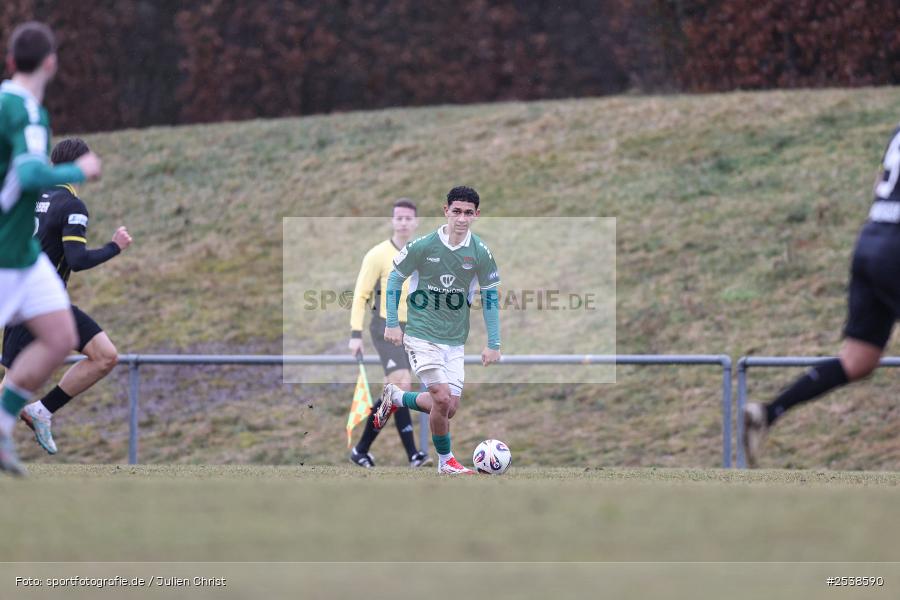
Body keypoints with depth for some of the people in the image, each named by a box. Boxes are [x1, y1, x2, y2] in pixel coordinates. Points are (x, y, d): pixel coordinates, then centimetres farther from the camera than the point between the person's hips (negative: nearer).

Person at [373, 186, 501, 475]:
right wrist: (392, 323, -2)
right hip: (421, 334, -4)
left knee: (449, 408, 2)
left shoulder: (480, 253, -3)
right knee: (442, 398, -17)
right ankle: (446, 460, 6)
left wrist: (493, 344, 4)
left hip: (455, 340, 4)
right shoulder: (422, 246, -11)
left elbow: (490, 296, 7)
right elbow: (395, 278, 3)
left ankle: (395, 397, 29)